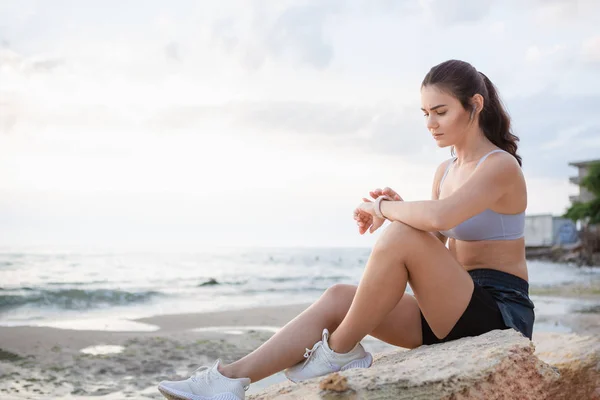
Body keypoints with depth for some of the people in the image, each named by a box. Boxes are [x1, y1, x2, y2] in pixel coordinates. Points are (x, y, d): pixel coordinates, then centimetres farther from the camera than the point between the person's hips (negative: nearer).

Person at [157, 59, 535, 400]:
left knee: (402, 235, -29)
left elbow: (438, 217, -34)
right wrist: (396, 209, -6)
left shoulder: (501, 166, -13)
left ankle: (341, 352, -13)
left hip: (500, 313, -8)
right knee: (339, 296, -10)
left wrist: (381, 207, -16)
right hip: (454, 313, 8)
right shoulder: (446, 171, 15)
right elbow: (433, 251, 12)